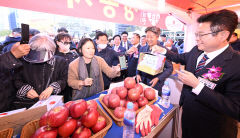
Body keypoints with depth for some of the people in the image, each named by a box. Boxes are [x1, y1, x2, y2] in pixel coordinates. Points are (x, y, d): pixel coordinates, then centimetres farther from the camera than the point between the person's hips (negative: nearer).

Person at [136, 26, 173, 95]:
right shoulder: (142, 49, 5)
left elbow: (169, 68, -7)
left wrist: (158, 78, -17)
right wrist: (138, 74, -2)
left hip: (155, 84, -3)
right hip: (142, 81, 4)